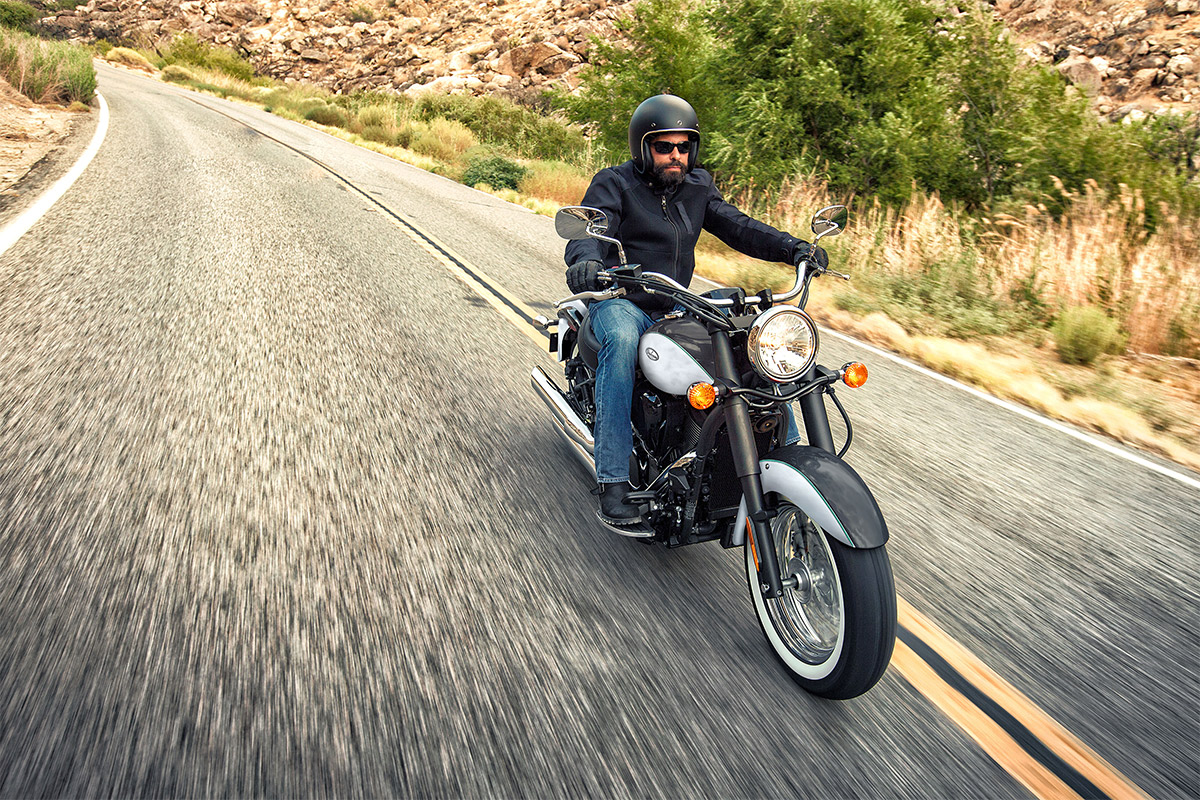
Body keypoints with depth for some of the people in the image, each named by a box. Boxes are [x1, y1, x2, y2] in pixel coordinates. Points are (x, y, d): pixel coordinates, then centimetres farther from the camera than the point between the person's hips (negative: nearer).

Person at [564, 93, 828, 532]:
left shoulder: (698, 186, 13)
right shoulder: (614, 183, -2)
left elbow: (736, 226, 6)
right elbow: (590, 230, -18)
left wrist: (793, 247, -10)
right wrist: (585, 261, -43)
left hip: (677, 307, 5)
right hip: (621, 302, -5)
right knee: (622, 340, -39)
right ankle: (613, 484, -39)